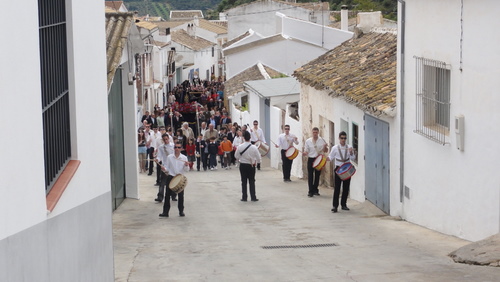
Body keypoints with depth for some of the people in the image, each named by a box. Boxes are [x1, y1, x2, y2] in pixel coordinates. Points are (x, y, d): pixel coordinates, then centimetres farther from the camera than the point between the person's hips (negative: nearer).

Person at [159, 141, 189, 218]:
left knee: (181, 195, 5)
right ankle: (165, 212, 2)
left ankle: (181, 211, 19)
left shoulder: (184, 158, 0)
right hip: (170, 177, 0)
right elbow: (167, 167, 2)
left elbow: (186, 170, 3)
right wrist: (164, 169, -19)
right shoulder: (169, 157, 0)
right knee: (167, 195, -1)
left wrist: (186, 166, -18)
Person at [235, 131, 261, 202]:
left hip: (243, 165, 0)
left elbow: (236, 156, -1)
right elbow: (258, 158, -8)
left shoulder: (240, 147, -13)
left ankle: (244, 197, 9)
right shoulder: (254, 147, -14)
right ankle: (253, 197, 6)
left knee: (244, 181, 9)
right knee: (252, 182, 8)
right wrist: (255, 162, 12)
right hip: (251, 166, 0)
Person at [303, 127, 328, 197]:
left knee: (317, 175, 8)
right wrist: (304, 153, -19)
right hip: (310, 159, -1)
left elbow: (325, 151, 5)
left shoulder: (322, 141, 1)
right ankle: (311, 191, -2)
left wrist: (325, 147, -17)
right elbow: (306, 151, 4)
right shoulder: (308, 141, 2)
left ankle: (315, 190, 20)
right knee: (310, 175, -5)